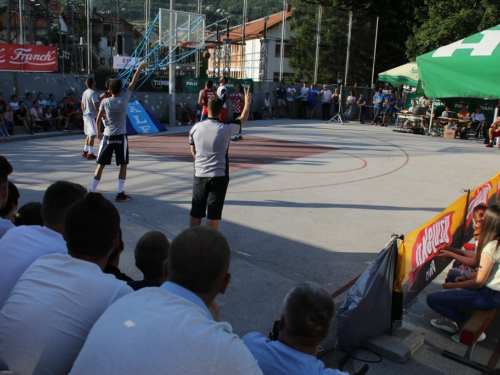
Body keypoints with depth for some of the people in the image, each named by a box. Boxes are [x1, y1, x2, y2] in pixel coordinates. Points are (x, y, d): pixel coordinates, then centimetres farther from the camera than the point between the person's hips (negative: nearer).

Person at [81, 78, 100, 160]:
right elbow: (96, 106, -22)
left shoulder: (85, 92, 12)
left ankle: (85, 151, 23)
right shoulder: (93, 93, -15)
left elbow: (82, 105, 19)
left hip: (86, 115, 9)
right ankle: (90, 154, -6)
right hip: (92, 116, -9)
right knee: (92, 135, -6)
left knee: (89, 134, 18)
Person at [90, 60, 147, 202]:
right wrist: (140, 68, 9)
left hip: (107, 136, 2)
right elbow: (133, 83, 0)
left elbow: (98, 119, 1)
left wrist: (98, 132, 17)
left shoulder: (105, 102, -4)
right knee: (123, 165, 8)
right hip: (120, 137, -2)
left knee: (101, 164, 7)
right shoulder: (124, 99, -7)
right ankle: (120, 193, 4)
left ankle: (92, 191, 8)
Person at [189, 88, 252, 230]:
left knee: (196, 211, 12)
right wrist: (247, 102, 23)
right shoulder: (225, 128, -11)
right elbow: (243, 119, 7)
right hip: (218, 176, -3)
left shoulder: (196, 127, -2)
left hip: (199, 175, 4)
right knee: (213, 213, 3)